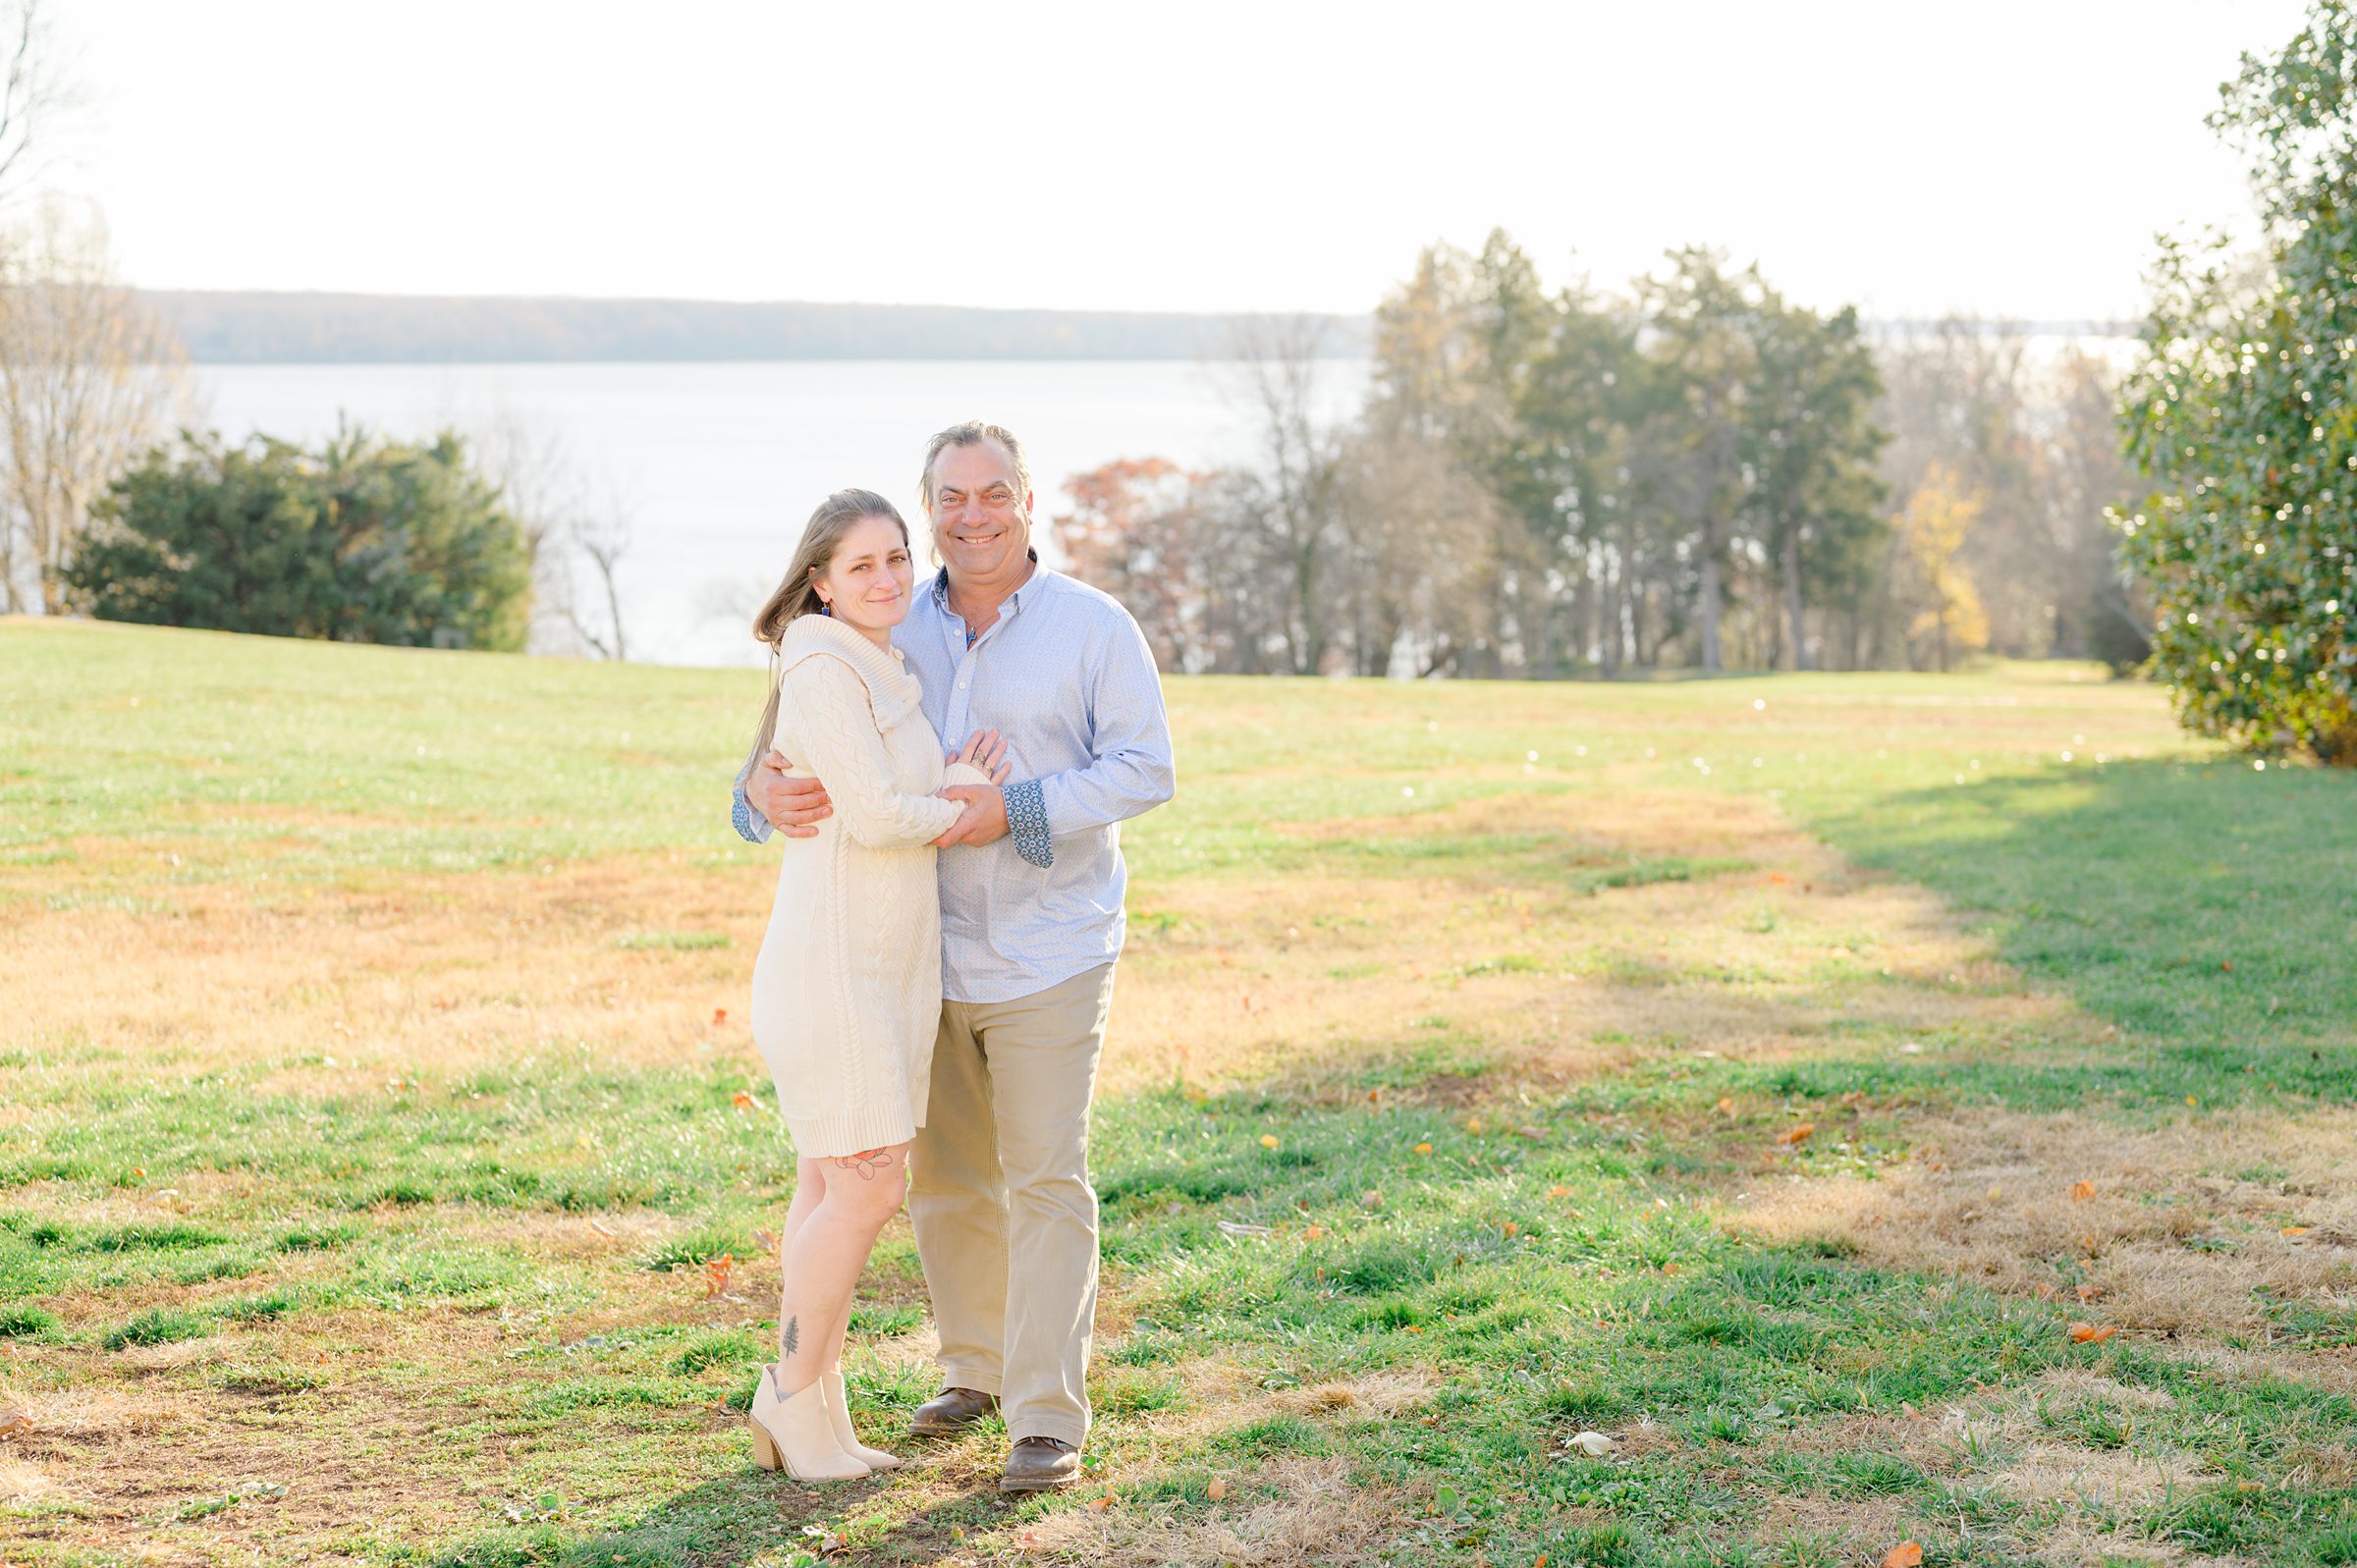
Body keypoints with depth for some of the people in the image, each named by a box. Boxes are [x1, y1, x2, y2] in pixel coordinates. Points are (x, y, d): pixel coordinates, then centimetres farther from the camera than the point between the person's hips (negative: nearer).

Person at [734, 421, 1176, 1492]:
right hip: (928, 954, 4)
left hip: (1049, 954, -4)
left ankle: (1048, 1420, -2)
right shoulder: (896, 633, 5)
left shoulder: (1092, 626, -5)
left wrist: (1012, 811, -22)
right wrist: (766, 783, -19)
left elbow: (1144, 768, -11)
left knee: (1044, 1179, -6)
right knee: (944, 1175, 13)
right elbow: (801, 728, 6)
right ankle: (976, 1368, 32)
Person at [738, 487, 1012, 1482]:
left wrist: (959, 789, -10)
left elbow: (909, 808, 12)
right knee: (867, 1190, -8)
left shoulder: (881, 674, 17)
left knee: (832, 1190, 11)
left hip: (885, 964, 9)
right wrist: (962, 808, -1)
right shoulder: (823, 669, -13)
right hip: (832, 963, -9)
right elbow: (873, 816, -20)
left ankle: (812, 1419, 16)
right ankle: (795, 1398, 6)